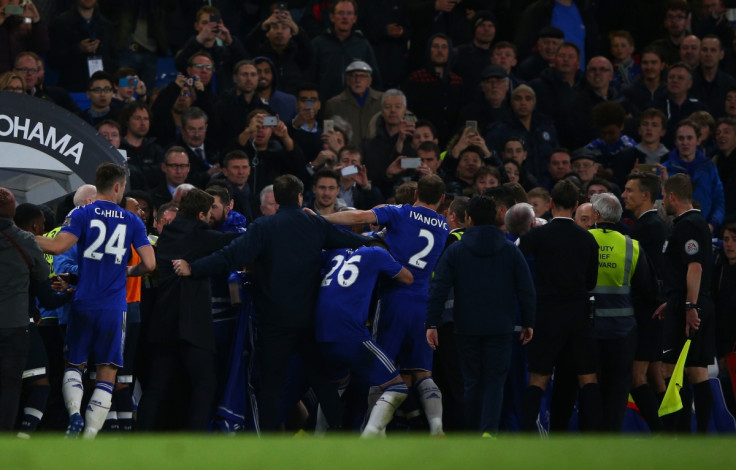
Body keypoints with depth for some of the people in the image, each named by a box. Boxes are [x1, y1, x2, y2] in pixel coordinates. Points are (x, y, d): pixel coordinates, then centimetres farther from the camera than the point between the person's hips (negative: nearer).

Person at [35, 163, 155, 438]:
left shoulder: (82, 215, -1)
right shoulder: (133, 221, 4)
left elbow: (57, 247, -16)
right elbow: (149, 264, -1)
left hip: (84, 304, 0)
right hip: (114, 309, 0)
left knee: (74, 365, 15)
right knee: (107, 375, 6)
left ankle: (74, 413, -11)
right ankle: (89, 437, -2)